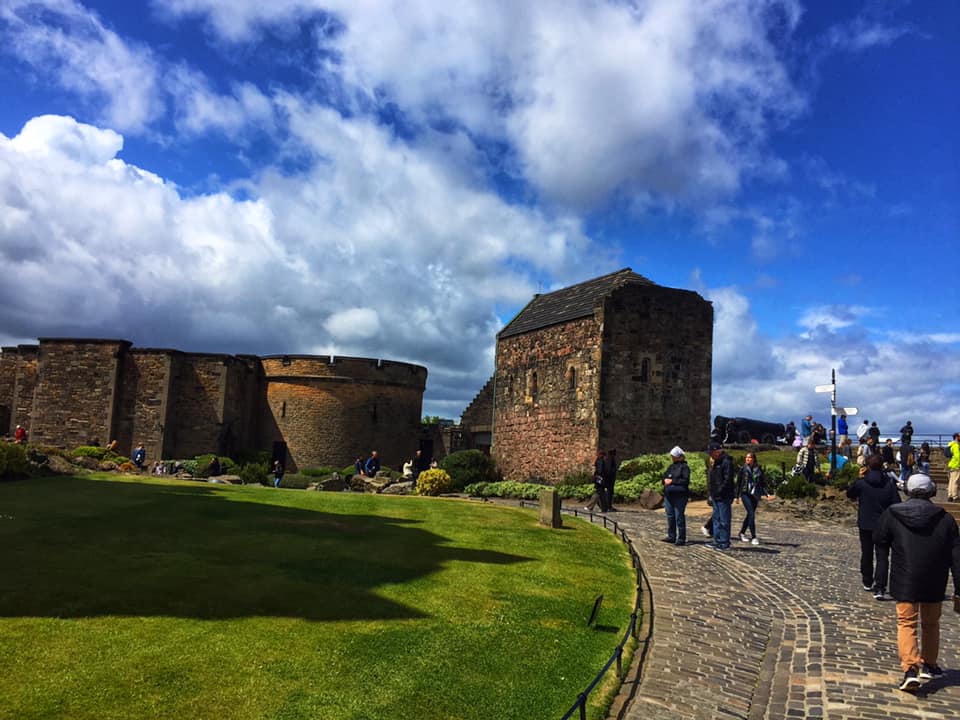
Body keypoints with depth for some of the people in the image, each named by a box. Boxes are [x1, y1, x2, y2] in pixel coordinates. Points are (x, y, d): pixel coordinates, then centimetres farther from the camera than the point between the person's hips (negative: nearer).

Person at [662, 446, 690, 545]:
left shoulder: (684, 467, -6)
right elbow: (664, 477, 21)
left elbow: (686, 480, -15)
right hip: (669, 495, 8)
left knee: (679, 517, -5)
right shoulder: (671, 466, 17)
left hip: (679, 496, -7)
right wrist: (665, 480, -2)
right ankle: (671, 536, 21)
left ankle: (681, 538, 2)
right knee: (670, 516, 12)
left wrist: (672, 481, -16)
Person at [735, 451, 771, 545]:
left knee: (750, 515, 10)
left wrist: (767, 493, -7)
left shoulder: (759, 470, 5)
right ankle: (754, 537, -9)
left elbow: (763, 483, 8)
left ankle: (742, 533, 27)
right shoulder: (743, 469, 0)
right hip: (745, 494, -3)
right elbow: (738, 483, 5)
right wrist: (736, 496, 3)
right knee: (751, 514, -13)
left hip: (755, 495, 3)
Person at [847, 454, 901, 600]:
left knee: (866, 554, 17)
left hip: (865, 525, 1)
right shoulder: (889, 483, -7)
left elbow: (850, 494, 8)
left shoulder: (861, 483, -10)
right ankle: (879, 588, -10)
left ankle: (867, 582, 30)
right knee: (882, 556, 0)